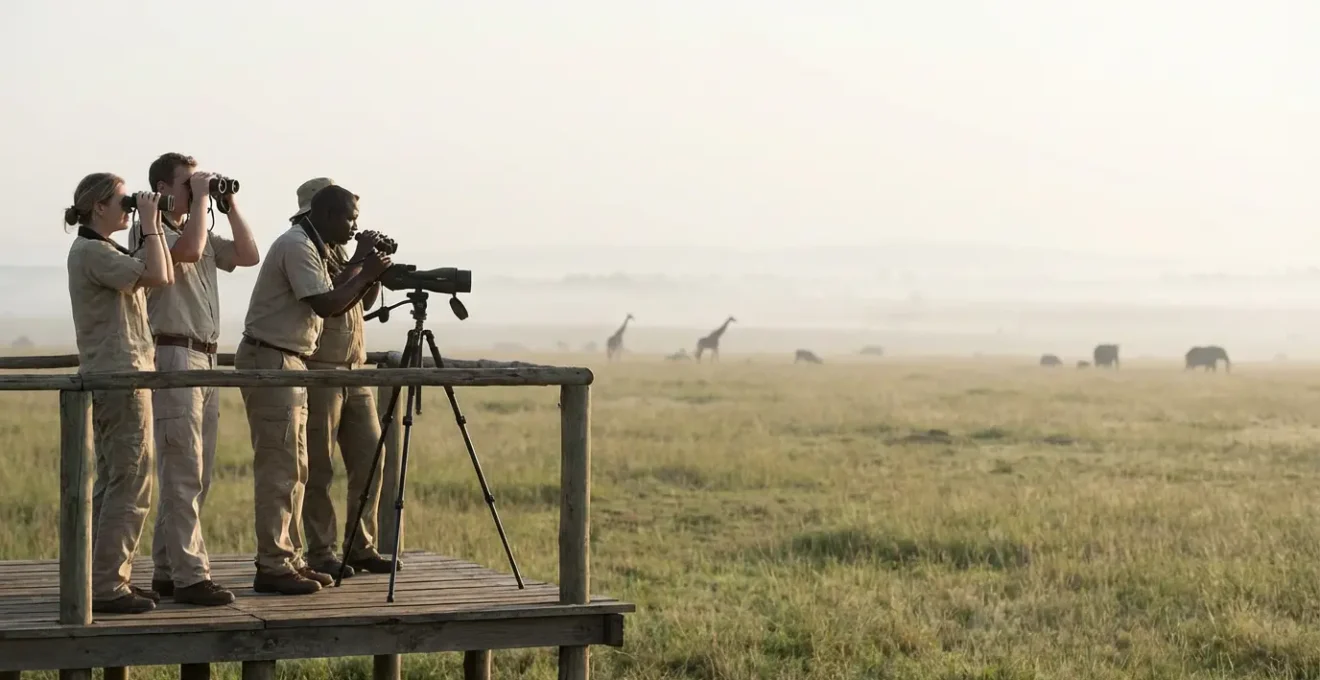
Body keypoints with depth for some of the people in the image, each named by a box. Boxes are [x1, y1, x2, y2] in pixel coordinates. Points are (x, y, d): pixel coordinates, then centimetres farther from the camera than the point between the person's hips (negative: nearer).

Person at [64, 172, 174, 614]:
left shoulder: (103, 250, 18)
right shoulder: (91, 251, -13)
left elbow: (166, 275, 16)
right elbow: (158, 276, -22)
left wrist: (154, 227, 11)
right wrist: (150, 225, -13)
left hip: (112, 378, 11)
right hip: (120, 376, -11)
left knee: (112, 483, 12)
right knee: (130, 485, -9)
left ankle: (107, 580, 16)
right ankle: (108, 586, -9)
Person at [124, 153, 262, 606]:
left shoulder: (202, 233, 20)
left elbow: (248, 255, 15)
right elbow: (188, 250, -25)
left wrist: (230, 206, 10)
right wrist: (200, 201, -13)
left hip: (206, 357, 9)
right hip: (173, 356, -9)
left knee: (197, 475, 10)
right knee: (183, 474, -11)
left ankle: (167, 570, 16)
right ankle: (189, 577, -12)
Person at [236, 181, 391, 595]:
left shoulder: (310, 248, 18)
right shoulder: (296, 246, -14)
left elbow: (336, 303, 19)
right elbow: (328, 305, -20)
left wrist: (364, 273, 7)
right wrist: (366, 274, -8)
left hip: (288, 364, 11)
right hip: (269, 361, -11)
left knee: (294, 469, 12)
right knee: (279, 468, -11)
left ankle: (290, 560, 16)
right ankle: (272, 567, -10)